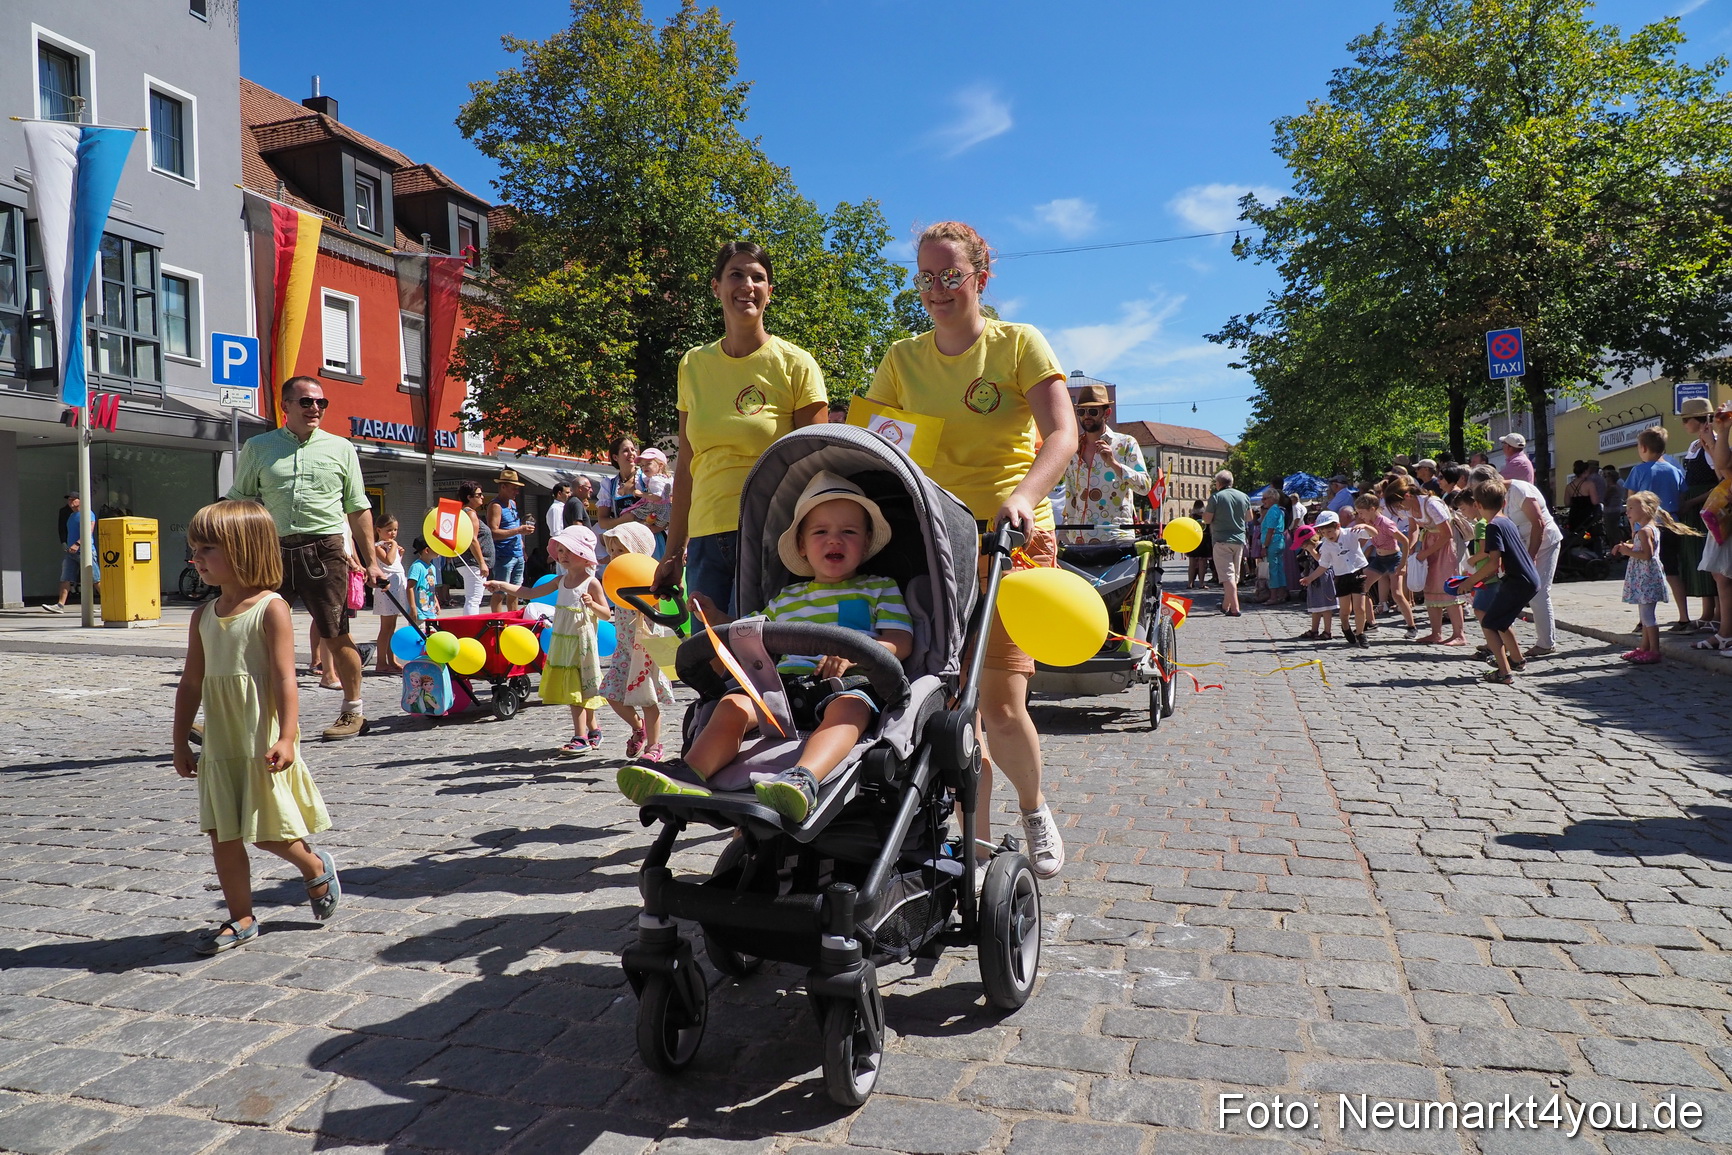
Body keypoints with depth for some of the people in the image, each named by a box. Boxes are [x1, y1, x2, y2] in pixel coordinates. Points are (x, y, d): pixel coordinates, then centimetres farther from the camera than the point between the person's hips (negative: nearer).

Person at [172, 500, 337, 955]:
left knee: (267, 831, -1)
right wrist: (181, 742, 14)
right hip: (219, 744, 6)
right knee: (223, 834, 8)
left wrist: (286, 737, -22)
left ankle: (316, 867, 28)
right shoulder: (204, 615, 9)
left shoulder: (270, 608, -10)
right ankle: (241, 918, 20)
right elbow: (191, 683, 14)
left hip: (263, 742, -6)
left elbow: (285, 678, -15)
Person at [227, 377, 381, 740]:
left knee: (337, 636, 2)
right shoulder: (258, 448, 10)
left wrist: (371, 560, 6)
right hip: (272, 551, 1)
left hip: (325, 550, -1)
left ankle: (353, 711, 18)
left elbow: (357, 508, 11)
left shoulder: (340, 448, 10)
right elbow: (239, 503, 13)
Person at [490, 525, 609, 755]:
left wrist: (592, 604, -27)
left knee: (577, 691, -8)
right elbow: (530, 593, 11)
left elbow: (607, 615, -8)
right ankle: (593, 731, 23)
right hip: (561, 643, 7)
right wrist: (502, 585, 3)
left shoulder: (591, 583, -9)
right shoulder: (560, 580, 10)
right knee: (573, 691, 11)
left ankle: (581, 738, -5)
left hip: (581, 644, -7)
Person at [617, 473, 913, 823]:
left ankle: (802, 780, -63)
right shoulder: (785, 599, 27)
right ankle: (690, 774, -42)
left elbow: (901, 642, 2)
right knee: (733, 704, -23)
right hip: (788, 686, 4)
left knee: (847, 706, -38)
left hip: (851, 685, -4)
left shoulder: (881, 588, 16)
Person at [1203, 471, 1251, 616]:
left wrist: (1204, 511, 11)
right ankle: (1225, 606, 28)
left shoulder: (1216, 497, -9)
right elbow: (1249, 518, 17)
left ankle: (1235, 609, -17)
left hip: (1222, 540, -5)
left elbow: (1207, 520, -9)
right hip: (1239, 540, 5)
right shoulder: (1244, 497, 7)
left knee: (1227, 576, -7)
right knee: (1234, 575, 16)